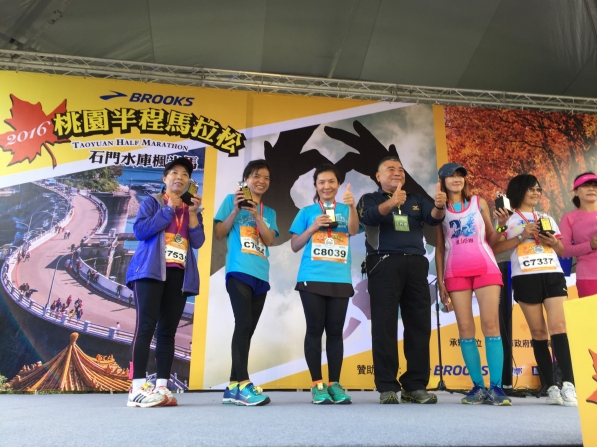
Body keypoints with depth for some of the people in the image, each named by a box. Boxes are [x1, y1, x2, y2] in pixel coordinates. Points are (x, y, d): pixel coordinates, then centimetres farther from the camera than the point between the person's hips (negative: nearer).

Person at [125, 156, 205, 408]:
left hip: (179, 275, 4)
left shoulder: (191, 210, 19)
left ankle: (161, 387, 3)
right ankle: (137, 388, -11)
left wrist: (193, 213, -4)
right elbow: (140, 230, -8)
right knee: (147, 325, -11)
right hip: (151, 270, -4)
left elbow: (198, 242, 6)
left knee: (168, 330, 2)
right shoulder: (152, 202, 9)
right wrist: (168, 210, -6)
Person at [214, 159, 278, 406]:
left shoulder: (269, 212, 19)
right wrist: (236, 210, -8)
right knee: (243, 324, -17)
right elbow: (219, 234, 3)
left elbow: (270, 240, 3)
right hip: (239, 271, -5)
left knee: (248, 329, 4)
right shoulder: (232, 200, 8)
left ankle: (233, 387, 10)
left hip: (261, 275, 5)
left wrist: (255, 214, -8)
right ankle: (243, 384, -14)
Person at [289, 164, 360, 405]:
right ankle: (317, 384, 7)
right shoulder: (307, 212, 8)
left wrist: (352, 206, -27)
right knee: (315, 329, 0)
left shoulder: (345, 210, 10)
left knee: (335, 331, 4)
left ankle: (334, 384, 12)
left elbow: (354, 230, -10)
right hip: (312, 279, -1)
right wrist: (313, 227, -8)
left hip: (340, 280, 1)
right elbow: (294, 246, 7)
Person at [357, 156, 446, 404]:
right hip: (384, 264, -4)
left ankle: (415, 385, 10)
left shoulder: (416, 200, 20)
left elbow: (433, 219, 2)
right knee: (385, 325, -5)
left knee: (419, 324, 2)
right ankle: (387, 387, 0)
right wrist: (392, 202, -33)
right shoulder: (370, 199, 10)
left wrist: (439, 206, -22)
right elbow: (369, 217, -14)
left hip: (416, 264, 4)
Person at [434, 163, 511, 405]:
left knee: (491, 324, -8)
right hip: (455, 272, 0)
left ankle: (496, 387, -6)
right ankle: (478, 386, 5)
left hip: (485, 267, 0)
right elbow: (439, 248, 9)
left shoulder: (479, 202, 11)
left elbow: (491, 238, 12)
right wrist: (440, 280, 4)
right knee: (465, 328, -2)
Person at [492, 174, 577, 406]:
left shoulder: (547, 219, 21)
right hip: (525, 278, -2)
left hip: (553, 275, 3)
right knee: (538, 331, -1)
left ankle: (568, 384, -17)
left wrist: (554, 242, -1)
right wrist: (522, 236, -10)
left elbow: (562, 251, 20)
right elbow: (495, 248, -3)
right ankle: (551, 387, 2)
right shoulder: (508, 219, 9)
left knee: (558, 325, -13)